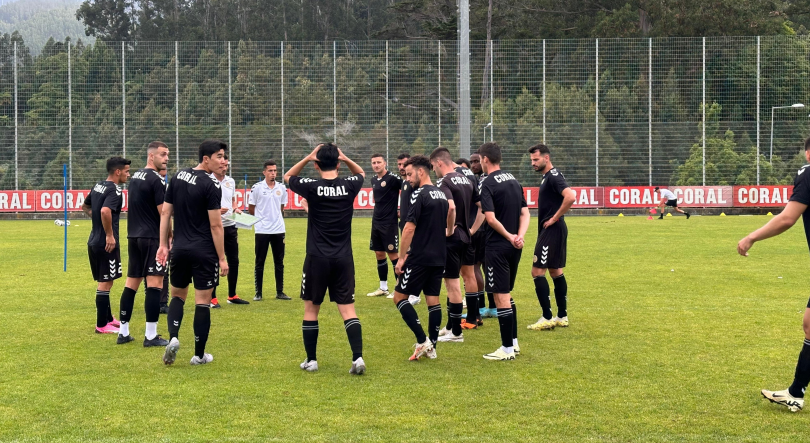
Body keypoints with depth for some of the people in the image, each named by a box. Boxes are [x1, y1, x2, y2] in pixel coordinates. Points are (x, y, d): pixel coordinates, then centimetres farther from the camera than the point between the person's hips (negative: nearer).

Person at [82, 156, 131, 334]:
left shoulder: (98, 186, 12)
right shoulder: (114, 190, -16)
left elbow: (85, 206, 26)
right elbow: (105, 211, -33)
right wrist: (110, 235, -25)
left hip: (94, 241, 9)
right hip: (106, 244, -9)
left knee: (103, 282, 19)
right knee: (105, 283, -3)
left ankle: (108, 318, 31)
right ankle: (102, 325, 2)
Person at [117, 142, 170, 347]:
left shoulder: (135, 177, 14)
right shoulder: (156, 180, -13)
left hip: (134, 237, 9)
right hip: (152, 237, -9)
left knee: (131, 283, 12)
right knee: (155, 284, -6)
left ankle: (123, 332, 16)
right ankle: (151, 336, -6)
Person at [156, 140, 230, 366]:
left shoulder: (178, 176, 7)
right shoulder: (211, 185, -13)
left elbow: (165, 213, 9)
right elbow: (215, 225, -14)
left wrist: (163, 244, 15)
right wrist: (222, 258, -8)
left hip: (179, 249, 6)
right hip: (204, 252, -5)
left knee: (177, 295, 20)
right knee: (203, 302, 3)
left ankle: (173, 337, -1)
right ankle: (199, 354, 9)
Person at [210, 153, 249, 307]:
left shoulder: (231, 181, 11)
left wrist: (236, 209, 2)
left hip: (230, 226, 6)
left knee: (233, 261, 9)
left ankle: (232, 296, 20)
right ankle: (212, 298, 7)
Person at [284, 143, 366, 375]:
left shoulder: (312, 187, -9)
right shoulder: (349, 186, -3)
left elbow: (287, 177, 13)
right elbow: (361, 173, 23)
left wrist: (307, 157, 1)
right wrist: (345, 158, 5)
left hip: (317, 258, -2)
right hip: (343, 258, 2)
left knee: (311, 309, 11)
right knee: (348, 310, 2)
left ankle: (311, 360, 15)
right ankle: (358, 357, -10)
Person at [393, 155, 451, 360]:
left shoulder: (419, 195, -13)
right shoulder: (442, 194, 10)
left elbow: (409, 228, -18)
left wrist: (401, 257, -14)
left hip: (419, 258, -8)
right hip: (439, 257, 8)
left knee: (399, 296, 1)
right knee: (433, 299, 10)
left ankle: (422, 341, -7)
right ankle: (431, 347, 11)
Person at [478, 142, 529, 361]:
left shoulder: (489, 184, -13)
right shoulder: (513, 180, 11)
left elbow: (491, 218, -22)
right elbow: (525, 213, 7)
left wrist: (509, 236, -12)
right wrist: (520, 236, -6)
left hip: (498, 247, -8)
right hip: (514, 247, 8)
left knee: (501, 297, -3)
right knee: (507, 295, 19)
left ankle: (507, 349, 0)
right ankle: (514, 342, 24)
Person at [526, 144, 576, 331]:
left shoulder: (553, 176, -16)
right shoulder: (547, 177, 14)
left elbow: (570, 196, -30)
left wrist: (555, 218, -22)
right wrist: (553, 218, 13)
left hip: (552, 231, -11)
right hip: (550, 231, 11)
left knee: (537, 272, -9)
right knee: (556, 272, 13)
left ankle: (547, 318, -7)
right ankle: (562, 317, 19)